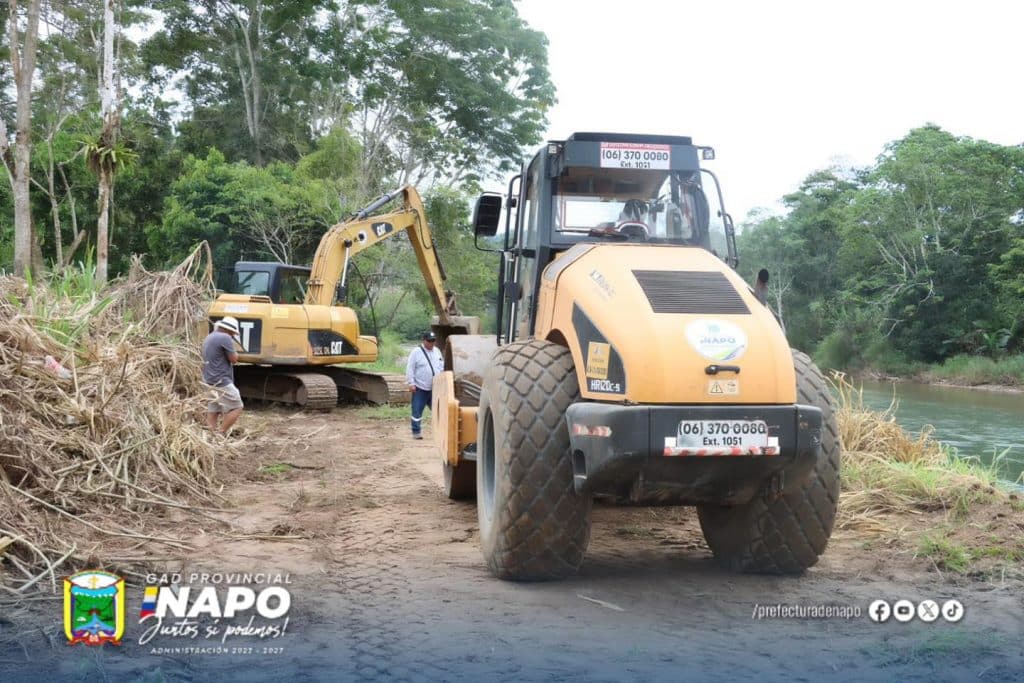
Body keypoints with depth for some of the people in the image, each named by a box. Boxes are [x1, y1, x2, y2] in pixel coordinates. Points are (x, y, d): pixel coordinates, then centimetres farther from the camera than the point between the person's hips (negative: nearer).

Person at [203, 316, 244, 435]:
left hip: (209, 381, 10)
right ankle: (221, 434, -7)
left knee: (212, 410, 10)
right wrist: (234, 353, 6)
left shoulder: (209, 338, 17)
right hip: (222, 382, -10)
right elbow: (234, 359, -12)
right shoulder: (225, 338, -14)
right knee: (236, 408, -4)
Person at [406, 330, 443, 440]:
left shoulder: (437, 351, 10)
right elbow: (410, 369, -8)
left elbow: (441, 367, 18)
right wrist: (411, 383, -13)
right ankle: (416, 432, 10)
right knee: (417, 411, 1)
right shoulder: (416, 352, -7)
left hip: (435, 388, 4)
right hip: (420, 388, -4)